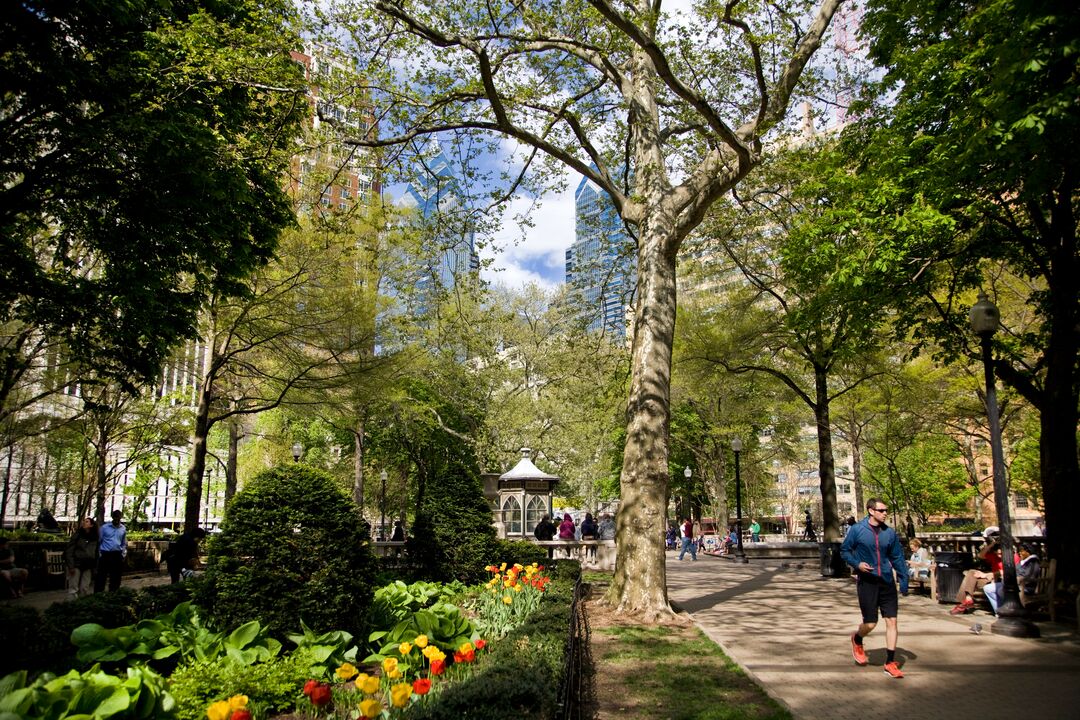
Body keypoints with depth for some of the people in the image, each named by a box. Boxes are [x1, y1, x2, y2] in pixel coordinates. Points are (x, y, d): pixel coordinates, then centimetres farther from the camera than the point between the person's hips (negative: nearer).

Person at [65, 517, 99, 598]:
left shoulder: (95, 538, 7)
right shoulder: (77, 535, -2)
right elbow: (69, 550, -5)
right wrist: (71, 566, -12)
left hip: (88, 566, 3)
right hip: (76, 564, -3)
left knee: (85, 589, 6)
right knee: (73, 588, -4)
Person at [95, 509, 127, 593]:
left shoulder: (123, 529, 8)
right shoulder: (104, 527, -2)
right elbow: (99, 541, 3)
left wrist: (123, 554, 8)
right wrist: (99, 553, -3)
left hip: (117, 555, 3)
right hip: (105, 554, -3)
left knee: (115, 577, 8)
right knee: (101, 576, -4)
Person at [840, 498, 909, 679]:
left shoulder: (890, 533, 5)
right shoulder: (857, 530, -6)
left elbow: (897, 557, 12)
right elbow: (844, 550, 2)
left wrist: (904, 578, 5)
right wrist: (857, 564, -14)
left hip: (887, 582, 3)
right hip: (866, 582, -3)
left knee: (892, 621, 0)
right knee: (870, 623, 1)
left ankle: (890, 663, 11)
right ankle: (857, 640, 35)